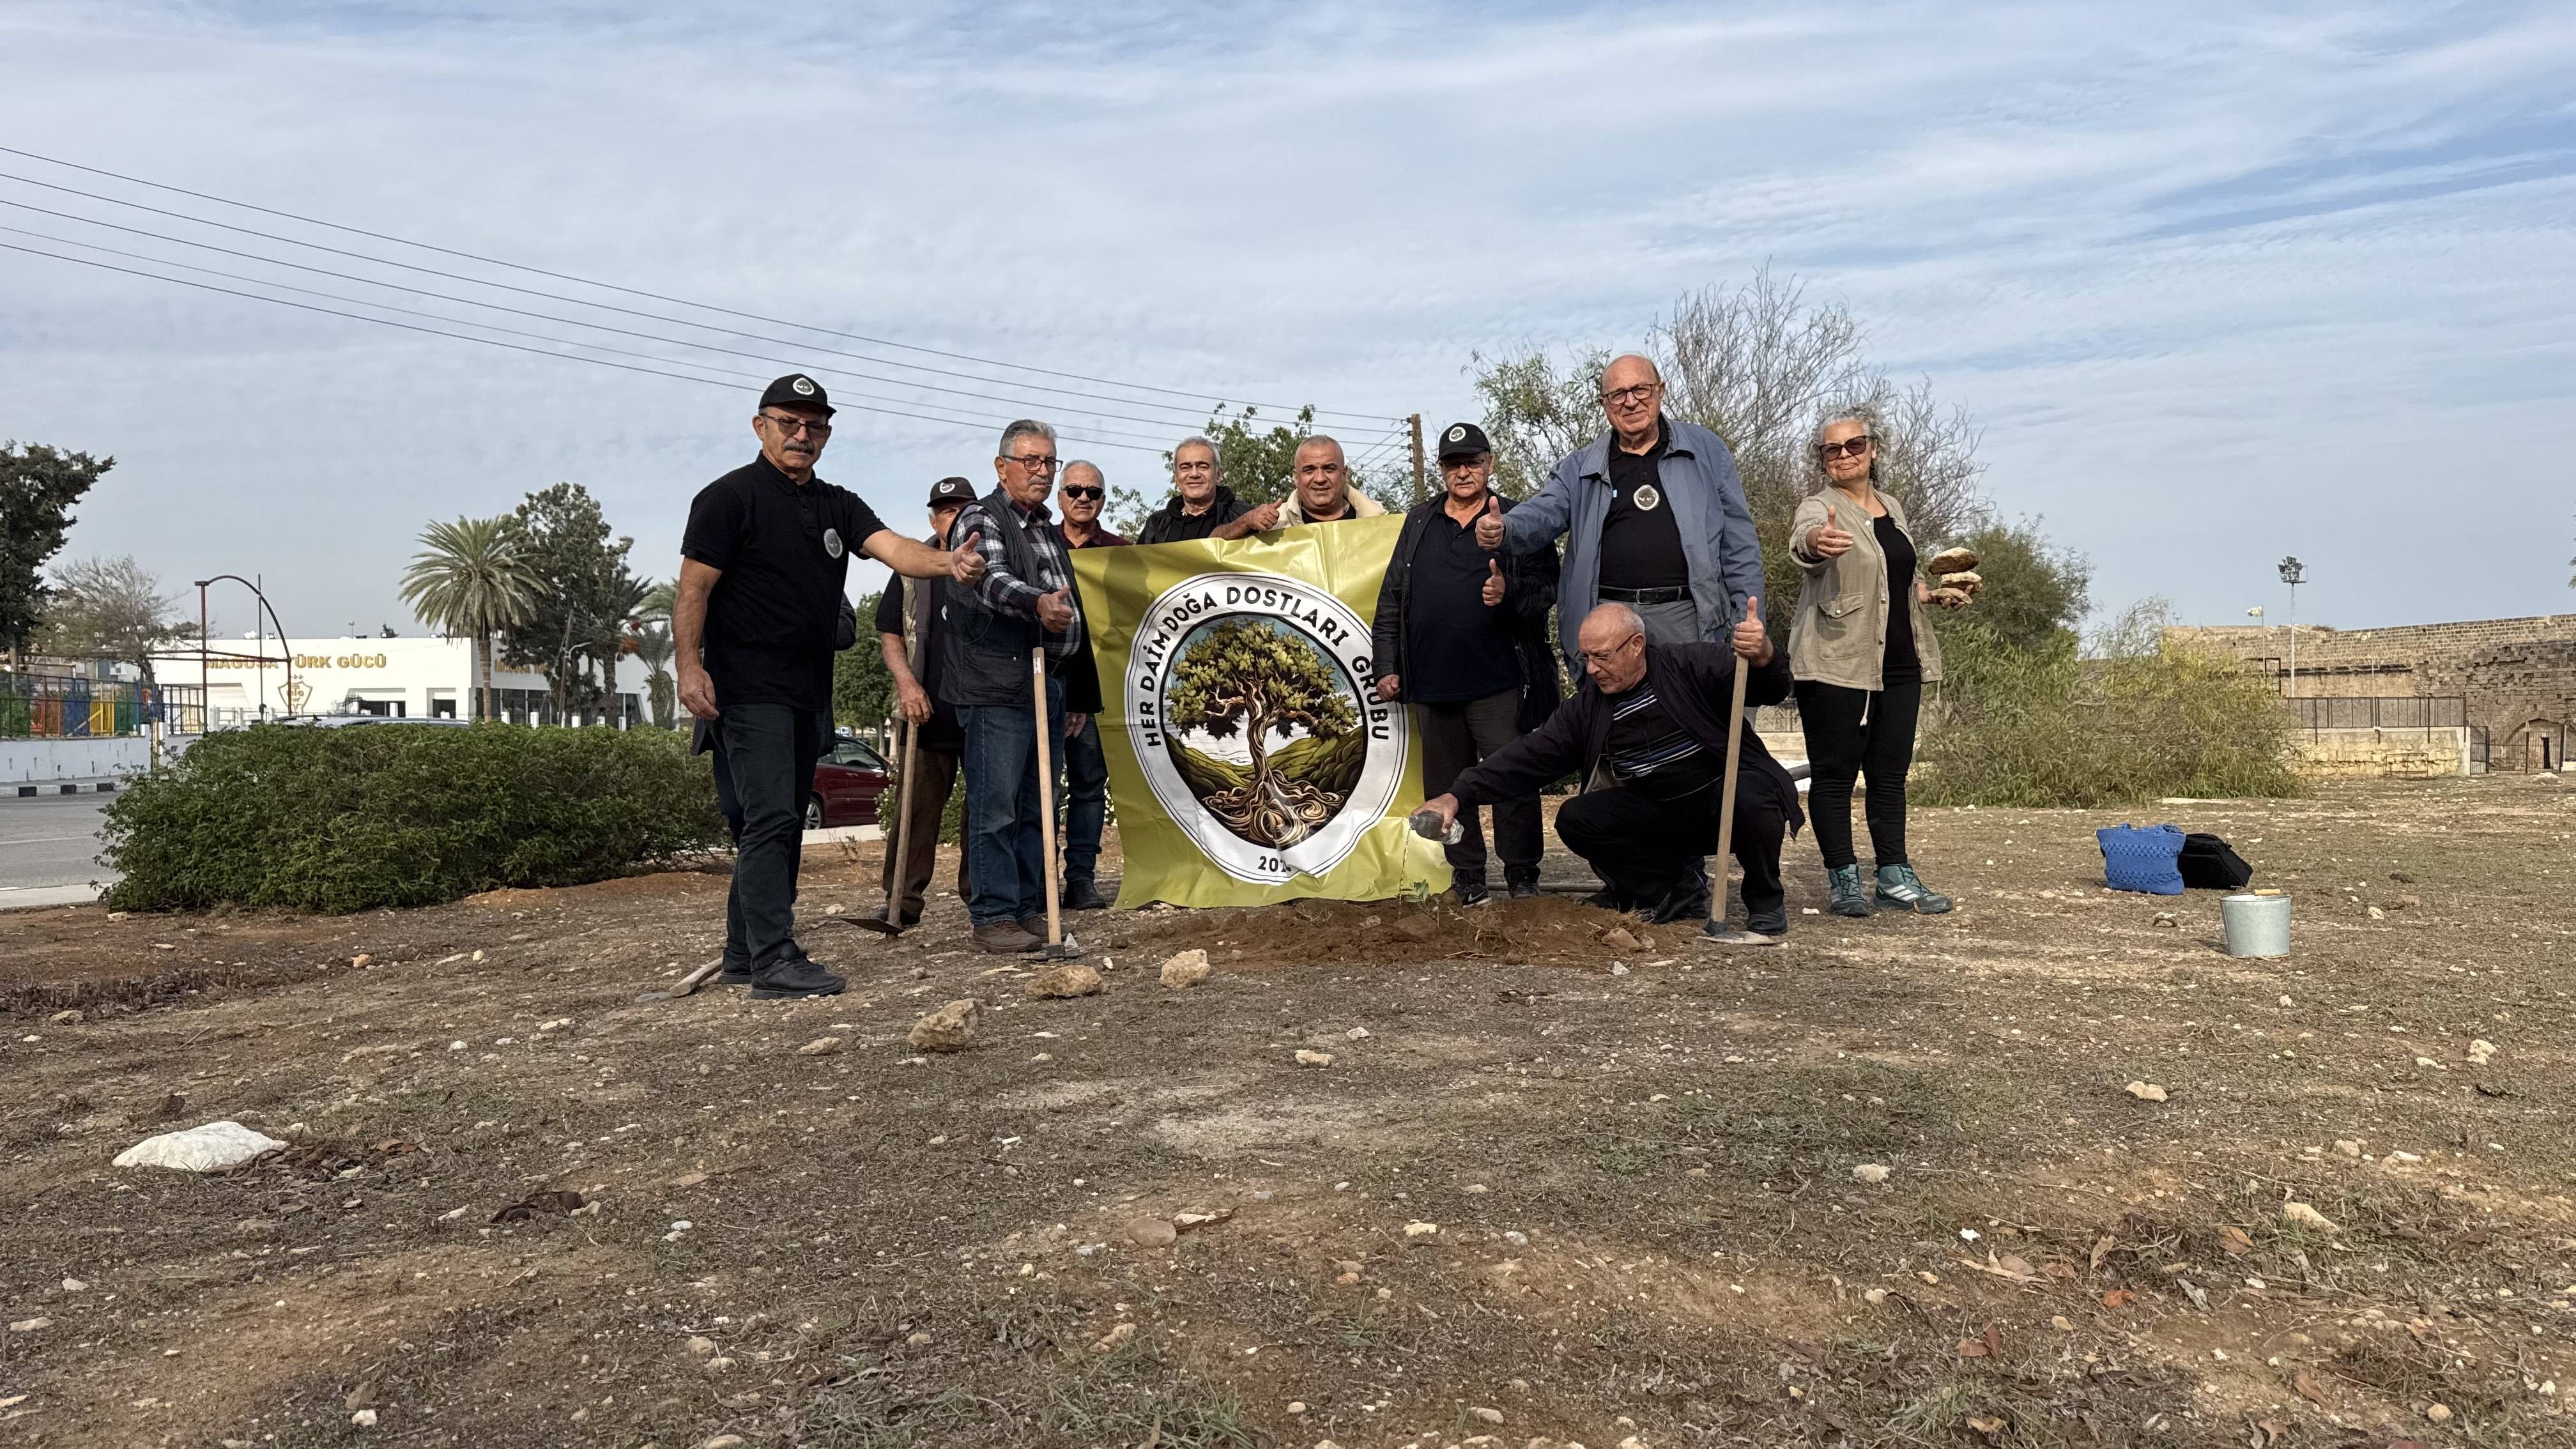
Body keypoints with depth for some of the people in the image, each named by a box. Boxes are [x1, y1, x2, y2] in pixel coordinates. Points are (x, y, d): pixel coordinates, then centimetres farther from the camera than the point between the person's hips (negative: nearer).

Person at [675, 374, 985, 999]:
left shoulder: (837, 505, 14)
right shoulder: (729, 497, -4)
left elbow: (893, 548, -3)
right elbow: (693, 588, -8)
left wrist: (946, 562, -24)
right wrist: (689, 667, -19)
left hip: (809, 690, 8)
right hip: (750, 689, -8)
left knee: (783, 824, 12)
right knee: (770, 819, -14)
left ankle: (744, 955, 22)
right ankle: (774, 962, -13)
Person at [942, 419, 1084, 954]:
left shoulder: (1049, 530, 21)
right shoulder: (981, 520, -5)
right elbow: (992, 580, -25)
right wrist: (1036, 603, -46)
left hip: (1048, 685, 8)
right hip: (996, 687, -8)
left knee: (1036, 806, 12)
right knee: (996, 807, -8)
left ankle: (1032, 908, 19)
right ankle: (992, 917, -3)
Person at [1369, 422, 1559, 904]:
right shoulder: (1418, 522, 13)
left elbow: (1546, 593, -1)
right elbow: (1391, 598, 11)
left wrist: (1509, 597, -22)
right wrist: (1387, 665, 5)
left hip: (1498, 682, -3)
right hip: (1431, 683, 4)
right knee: (1446, 783, 10)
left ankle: (1521, 874, 10)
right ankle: (1467, 874, 22)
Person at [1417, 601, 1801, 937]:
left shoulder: (1692, 667, -9)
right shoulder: (1586, 708, 0)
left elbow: (1769, 690, -17)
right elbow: (1529, 756, -6)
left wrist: (1762, 657, -43)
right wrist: (1459, 795, -17)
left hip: (1724, 799, -3)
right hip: (1658, 814, 4)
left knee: (1750, 795, -37)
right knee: (1575, 821, -16)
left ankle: (1766, 902, -8)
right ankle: (1678, 886, -1)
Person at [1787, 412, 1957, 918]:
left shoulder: (1893, 509, 15)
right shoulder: (1819, 509, -7)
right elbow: (1802, 540, -33)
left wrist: (1934, 592, 11)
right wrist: (1816, 542, -56)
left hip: (1898, 666, 7)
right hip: (1836, 666, -7)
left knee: (1891, 772, 10)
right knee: (1835, 773, -2)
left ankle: (1895, 877, 18)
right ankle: (1843, 880, 5)